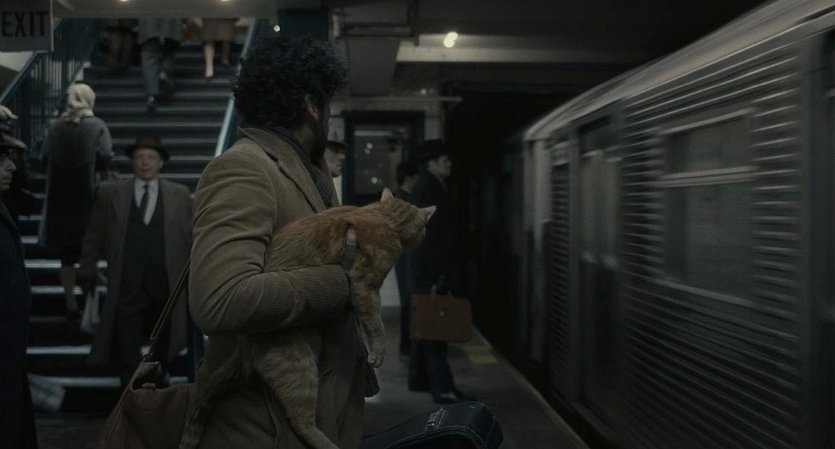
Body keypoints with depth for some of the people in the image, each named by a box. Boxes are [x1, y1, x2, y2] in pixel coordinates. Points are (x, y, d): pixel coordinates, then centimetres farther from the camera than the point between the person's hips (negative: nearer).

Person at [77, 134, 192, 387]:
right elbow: (93, 237, 9)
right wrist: (87, 273, 6)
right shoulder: (111, 194, 5)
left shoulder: (180, 195, 5)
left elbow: (191, 238, 7)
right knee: (128, 356, 1)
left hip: (166, 290, 1)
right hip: (126, 289, -1)